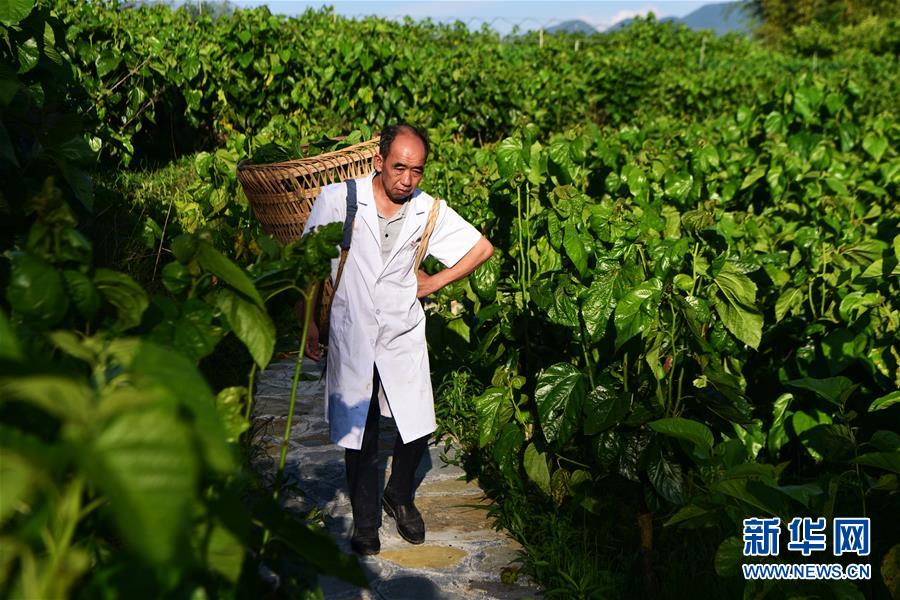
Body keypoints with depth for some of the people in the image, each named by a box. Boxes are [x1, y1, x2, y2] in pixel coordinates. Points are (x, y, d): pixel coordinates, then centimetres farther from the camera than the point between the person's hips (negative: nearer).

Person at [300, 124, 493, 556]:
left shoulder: (428, 210, -3)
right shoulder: (337, 200, -9)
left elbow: (482, 248, 9)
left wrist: (435, 282, 5)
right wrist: (308, 322, -1)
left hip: (404, 336, 2)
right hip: (351, 337, -1)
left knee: (417, 430, 4)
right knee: (358, 437, 6)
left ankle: (399, 498, 34)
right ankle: (365, 521, 27)